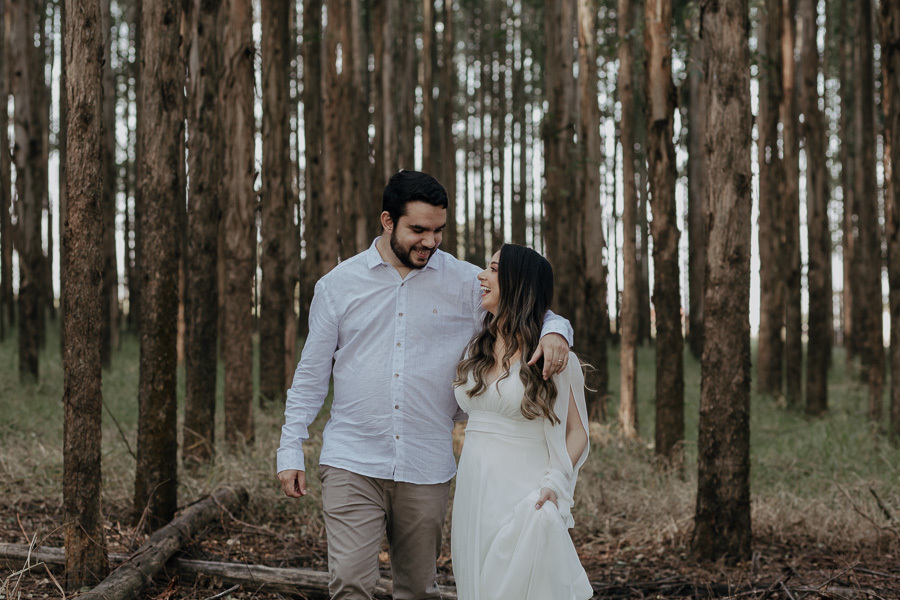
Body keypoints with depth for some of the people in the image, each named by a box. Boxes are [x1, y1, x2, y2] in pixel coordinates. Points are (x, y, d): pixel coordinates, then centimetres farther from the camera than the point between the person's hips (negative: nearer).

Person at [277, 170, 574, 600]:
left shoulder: (466, 283, 4)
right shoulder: (338, 284, 4)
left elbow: (530, 312, 8)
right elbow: (311, 373, 9)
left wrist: (555, 331, -17)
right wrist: (291, 450, 5)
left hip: (427, 468, 1)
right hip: (351, 463, -1)